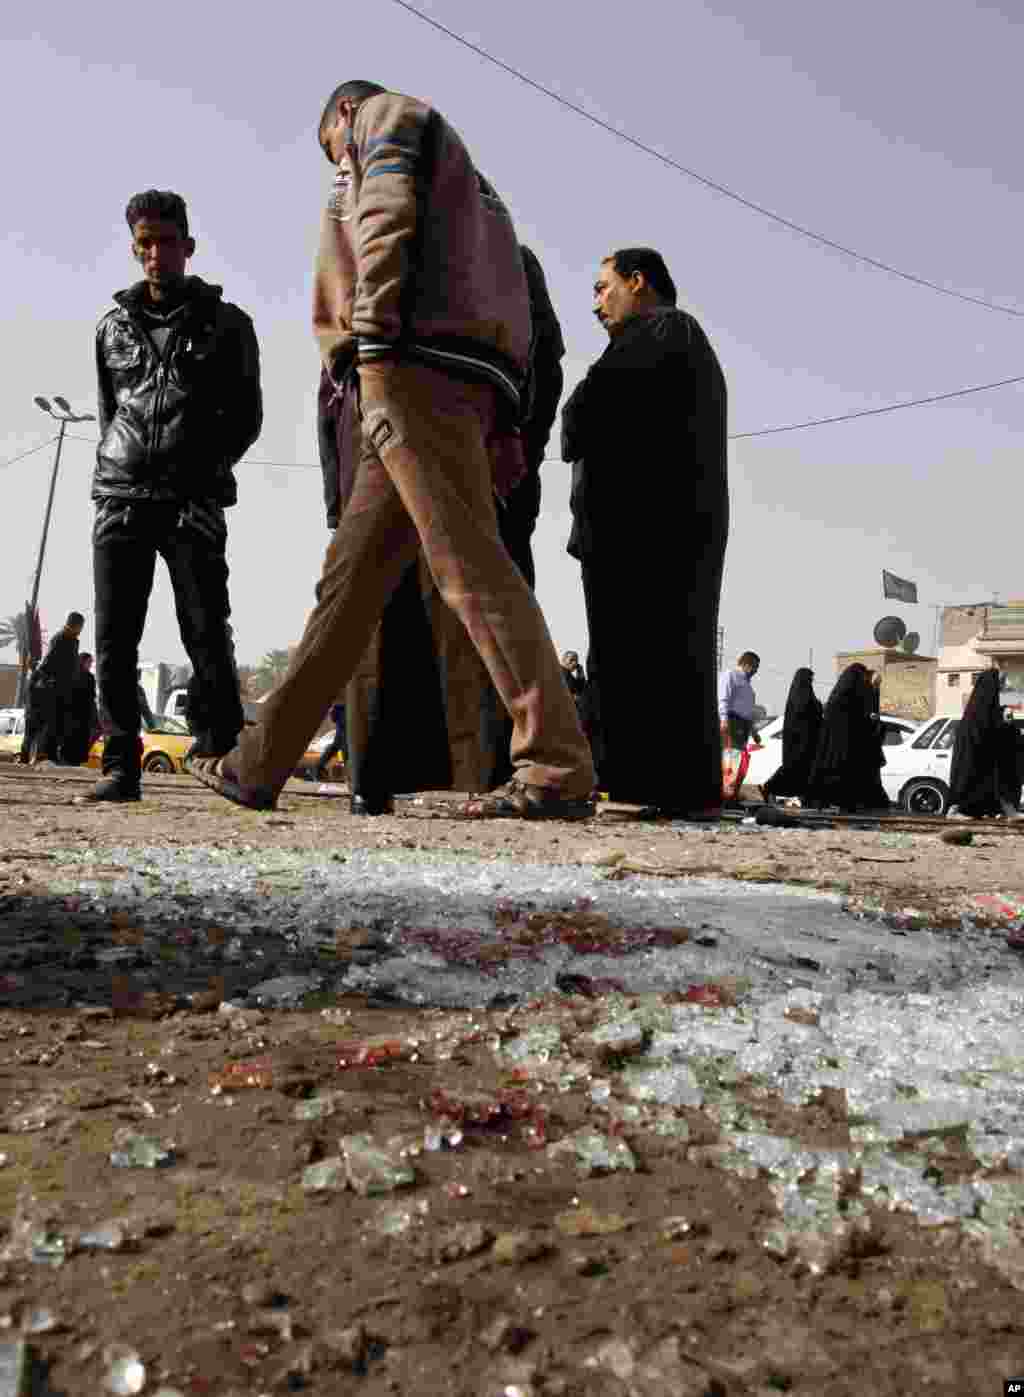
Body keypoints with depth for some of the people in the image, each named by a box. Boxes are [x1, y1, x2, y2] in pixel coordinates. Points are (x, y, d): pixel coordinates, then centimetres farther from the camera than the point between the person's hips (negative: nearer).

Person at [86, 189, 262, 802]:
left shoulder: (226, 323, 11)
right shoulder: (114, 325, 19)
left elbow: (247, 415, 9)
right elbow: (108, 411, 23)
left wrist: (205, 468, -3)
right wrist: (115, 474, 10)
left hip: (193, 500, -3)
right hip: (121, 498, 3)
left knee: (207, 634, -10)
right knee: (115, 639, -2)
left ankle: (223, 756, -7)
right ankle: (122, 764, 4)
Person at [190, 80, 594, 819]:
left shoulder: (389, 115, 17)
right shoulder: (472, 192, 39)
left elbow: (390, 217, -5)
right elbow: (511, 310, 26)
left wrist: (369, 337, -14)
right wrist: (503, 425, 16)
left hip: (416, 362, -9)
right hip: (471, 381, 9)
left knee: (469, 564, -19)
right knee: (352, 572, 5)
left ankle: (559, 769, -24)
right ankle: (259, 764, 10)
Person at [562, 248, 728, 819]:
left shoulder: (658, 329, 2)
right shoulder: (695, 347, 33)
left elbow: (585, 412, -9)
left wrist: (575, 440, 9)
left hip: (642, 521, -10)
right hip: (691, 522, 10)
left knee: (631, 657, -13)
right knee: (678, 657, 5)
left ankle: (643, 786, -17)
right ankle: (691, 789, 5)